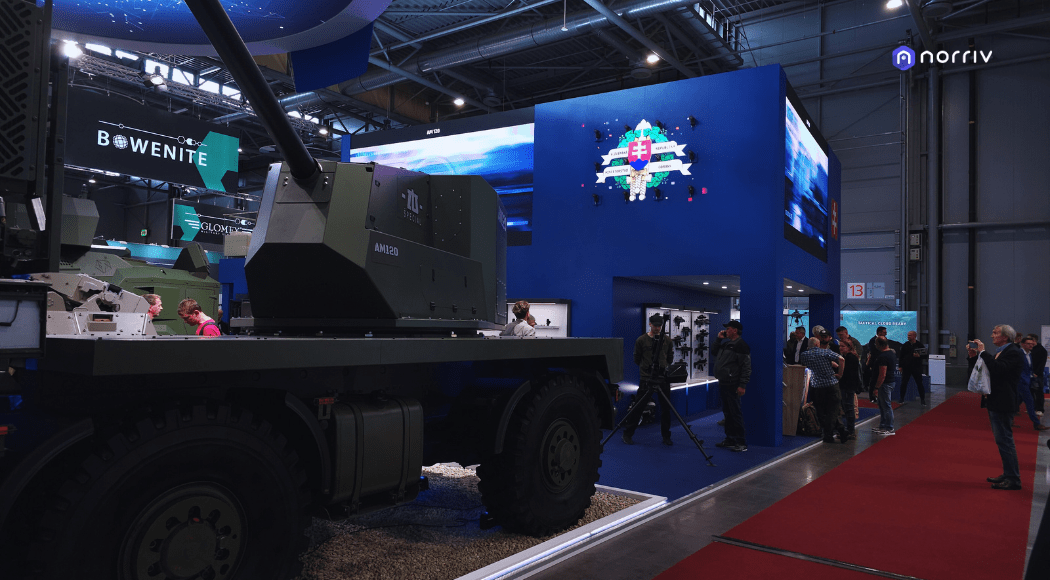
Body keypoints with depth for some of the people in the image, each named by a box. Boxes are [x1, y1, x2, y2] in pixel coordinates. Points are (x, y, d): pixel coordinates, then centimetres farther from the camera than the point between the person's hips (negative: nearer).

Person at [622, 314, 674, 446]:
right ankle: (627, 434, 10)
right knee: (638, 407, 0)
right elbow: (637, 360, 6)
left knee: (666, 409, 6)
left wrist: (665, 368, 4)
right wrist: (647, 367, 4)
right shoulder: (641, 340, -1)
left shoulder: (667, 340, 8)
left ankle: (666, 436, 18)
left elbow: (669, 359, 15)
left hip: (663, 378, 3)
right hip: (646, 379, -3)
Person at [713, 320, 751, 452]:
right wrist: (718, 339, 17)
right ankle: (730, 439, 22)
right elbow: (713, 351, 31)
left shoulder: (741, 345, -11)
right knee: (727, 413, 14)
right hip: (723, 384, 9)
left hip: (733, 386, -9)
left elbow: (746, 366, -16)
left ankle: (741, 443, -5)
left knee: (735, 413, -8)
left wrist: (742, 385, -21)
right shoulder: (726, 344, 17)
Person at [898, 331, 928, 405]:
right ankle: (901, 398, 15)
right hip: (906, 367, 2)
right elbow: (901, 356, 8)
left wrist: (919, 356, -20)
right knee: (903, 383, 4)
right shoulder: (905, 345, 5)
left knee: (920, 384, 1)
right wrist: (900, 366, 3)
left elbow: (926, 356, 0)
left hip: (917, 368, -2)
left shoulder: (920, 345, 0)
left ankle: (922, 399, 11)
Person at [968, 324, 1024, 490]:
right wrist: (974, 356, 6)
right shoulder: (1000, 352, 15)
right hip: (994, 402, 10)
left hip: (1003, 403, -10)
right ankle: (1008, 475, 26)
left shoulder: (1013, 352, -14)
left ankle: (1013, 479, 0)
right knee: (1003, 440, 16)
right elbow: (990, 370, 17)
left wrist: (982, 352, -22)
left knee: (1005, 440, -6)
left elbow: (998, 369, -29)